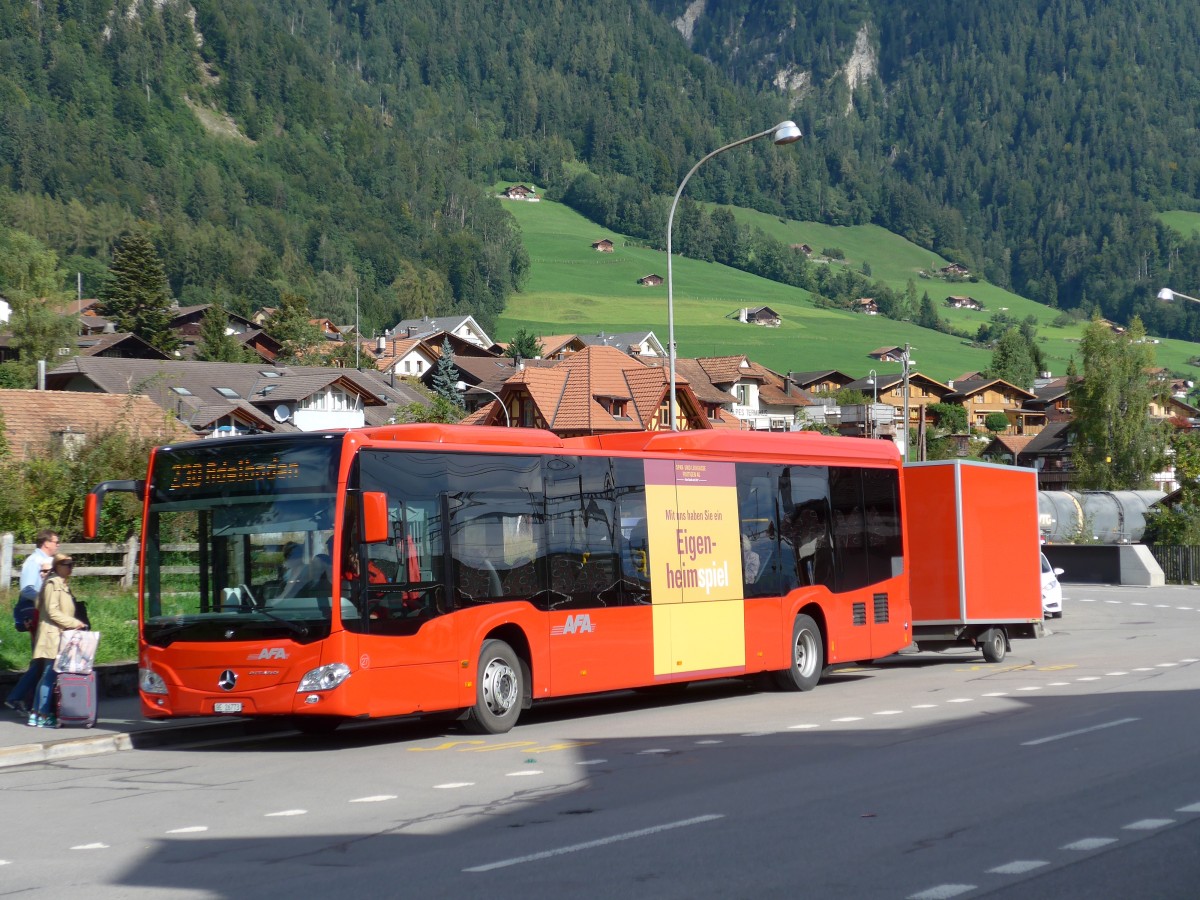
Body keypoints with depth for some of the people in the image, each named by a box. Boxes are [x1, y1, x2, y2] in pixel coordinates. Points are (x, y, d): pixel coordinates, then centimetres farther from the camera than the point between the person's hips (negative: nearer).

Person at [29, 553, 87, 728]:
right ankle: (43, 716, -8)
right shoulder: (52, 584, -9)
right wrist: (74, 623, -14)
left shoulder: (64, 585, 20)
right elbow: (52, 611, -16)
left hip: (62, 636, 10)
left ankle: (36, 714, 13)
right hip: (53, 636, -10)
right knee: (50, 676, -10)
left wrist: (74, 624, 11)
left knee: (48, 676, 10)